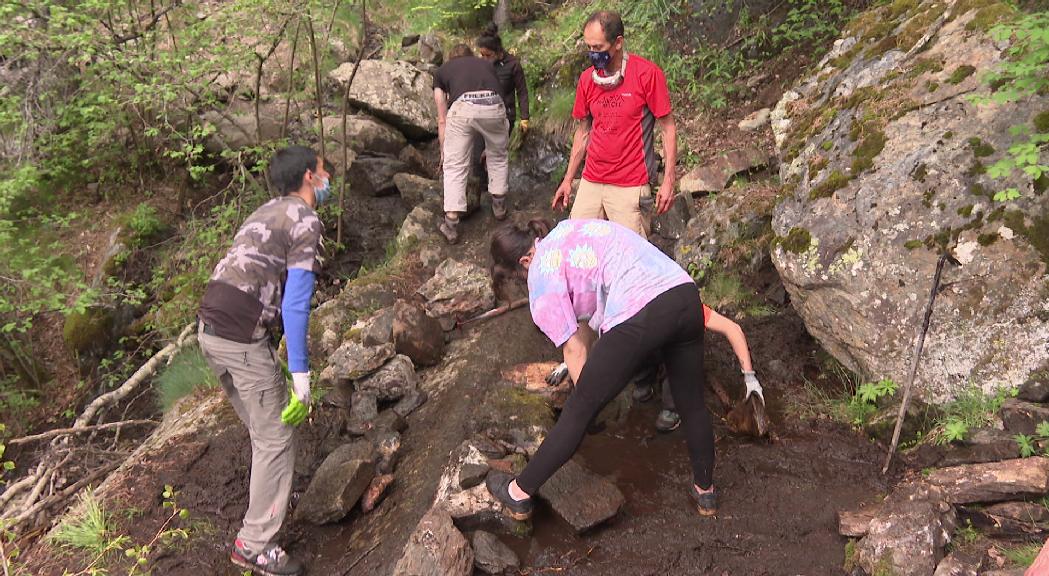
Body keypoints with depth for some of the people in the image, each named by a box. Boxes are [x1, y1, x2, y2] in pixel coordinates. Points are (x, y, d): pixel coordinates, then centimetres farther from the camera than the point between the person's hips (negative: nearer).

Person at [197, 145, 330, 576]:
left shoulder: (268, 212, 20)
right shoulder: (305, 221, -8)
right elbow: (295, 301, -16)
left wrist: (282, 340, 36)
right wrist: (300, 373, -15)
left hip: (209, 330, 9)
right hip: (242, 341, -9)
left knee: (262, 427, 24)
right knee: (275, 439, 1)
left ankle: (267, 495, 40)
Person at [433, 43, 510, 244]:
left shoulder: (442, 71, 29)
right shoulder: (486, 64, 35)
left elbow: (442, 119, 27)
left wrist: (443, 150, 37)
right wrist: (491, 142, 51)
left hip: (463, 107, -2)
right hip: (493, 106, 2)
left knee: (455, 166, 9)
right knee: (498, 156, 27)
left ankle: (451, 224, 3)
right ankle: (499, 205, 37)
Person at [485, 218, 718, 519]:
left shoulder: (542, 272, 6)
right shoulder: (569, 227, 27)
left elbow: (574, 349, 4)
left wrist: (587, 395, 18)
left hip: (637, 315, -7)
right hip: (687, 294, 7)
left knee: (578, 411, 7)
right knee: (692, 403, 26)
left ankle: (519, 494, 22)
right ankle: (705, 491, 46)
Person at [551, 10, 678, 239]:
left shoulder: (648, 74, -9)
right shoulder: (587, 79, 5)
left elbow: (667, 127, -6)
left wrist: (668, 180, -12)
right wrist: (568, 180, 13)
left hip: (630, 186, -5)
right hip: (590, 183, 5)